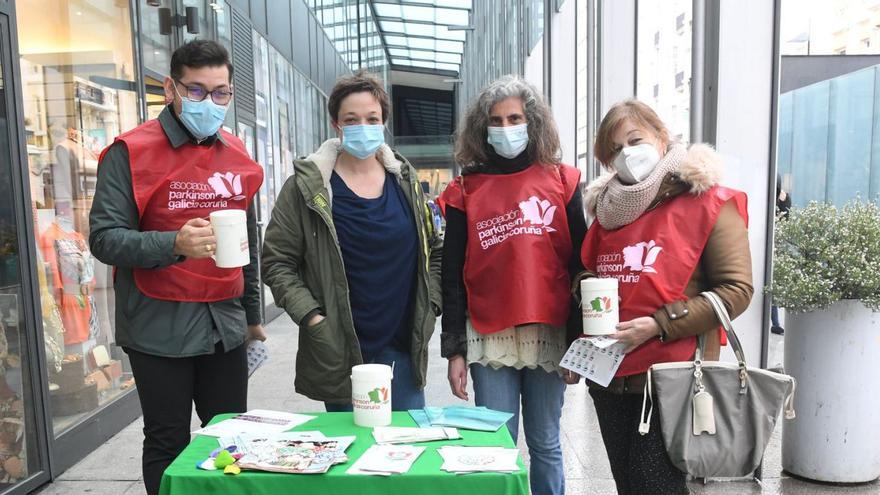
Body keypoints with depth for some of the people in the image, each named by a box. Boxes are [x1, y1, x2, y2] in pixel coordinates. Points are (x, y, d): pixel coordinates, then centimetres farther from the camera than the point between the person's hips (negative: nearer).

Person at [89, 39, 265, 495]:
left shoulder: (237, 155, 9)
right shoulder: (130, 152, -7)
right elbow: (105, 238, -13)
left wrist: (252, 313, 19)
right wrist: (175, 243, -30)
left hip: (225, 325, 5)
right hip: (160, 328, -4)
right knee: (168, 443, 9)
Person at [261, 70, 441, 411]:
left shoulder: (405, 180, 7)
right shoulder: (307, 185, -5)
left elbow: (432, 250, 15)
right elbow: (276, 262, -3)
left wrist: (428, 306, 4)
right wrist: (311, 317, -12)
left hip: (404, 347, 4)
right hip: (341, 352, -3)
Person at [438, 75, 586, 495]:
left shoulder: (561, 181, 4)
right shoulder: (466, 190, 4)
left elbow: (579, 264, 4)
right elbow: (452, 277, 3)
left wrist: (579, 337, -1)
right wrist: (454, 349, 0)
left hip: (549, 334, 0)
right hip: (490, 338, 0)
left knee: (545, 444, 12)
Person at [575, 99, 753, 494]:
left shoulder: (706, 202, -6)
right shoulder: (608, 207, 12)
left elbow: (736, 290, -11)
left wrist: (659, 325, -18)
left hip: (672, 377, -6)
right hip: (609, 376, 6)